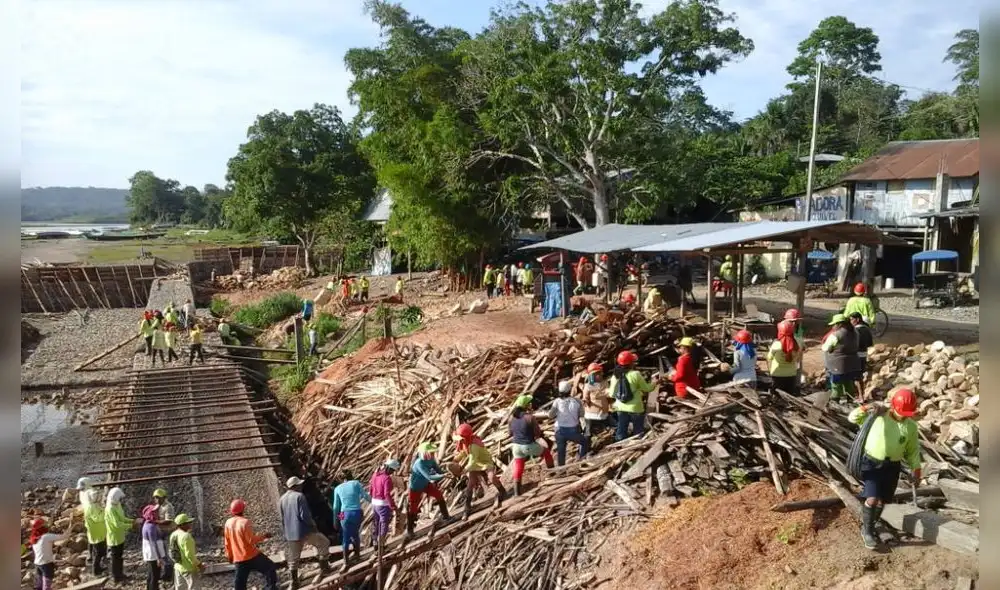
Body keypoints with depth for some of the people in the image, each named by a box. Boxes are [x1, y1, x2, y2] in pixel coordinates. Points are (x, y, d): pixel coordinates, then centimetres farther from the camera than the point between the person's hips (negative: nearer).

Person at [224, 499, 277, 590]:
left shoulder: (228, 523, 0)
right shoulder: (245, 522, -19)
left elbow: (227, 542, 9)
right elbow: (252, 540, -18)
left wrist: (229, 556, 20)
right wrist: (264, 536, -4)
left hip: (237, 559, 6)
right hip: (251, 556, -6)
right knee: (270, 569, 10)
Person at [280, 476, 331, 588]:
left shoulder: (281, 500, 9)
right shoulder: (299, 496, -13)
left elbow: (282, 520, 14)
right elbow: (304, 515, -20)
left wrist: (286, 535, 21)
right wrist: (313, 525, -4)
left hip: (291, 534, 6)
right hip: (305, 531, -6)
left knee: (293, 560, 15)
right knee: (324, 543, 16)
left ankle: (294, 584, 20)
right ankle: (324, 566, 17)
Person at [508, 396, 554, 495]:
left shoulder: (512, 417, 0)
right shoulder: (530, 417, -18)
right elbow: (538, 433, -10)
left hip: (516, 446, 5)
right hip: (529, 446, -5)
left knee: (518, 469, 15)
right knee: (546, 451, 23)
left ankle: (517, 493, 16)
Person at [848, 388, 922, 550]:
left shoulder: (910, 426, -2)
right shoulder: (877, 415, -11)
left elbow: (913, 450, 8)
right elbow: (852, 417, -10)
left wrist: (916, 471, 6)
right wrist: (866, 409, -27)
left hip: (892, 466, 3)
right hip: (872, 463, -3)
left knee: (882, 501, 11)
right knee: (872, 499, -12)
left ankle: (869, 528, 33)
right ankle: (866, 530, 9)